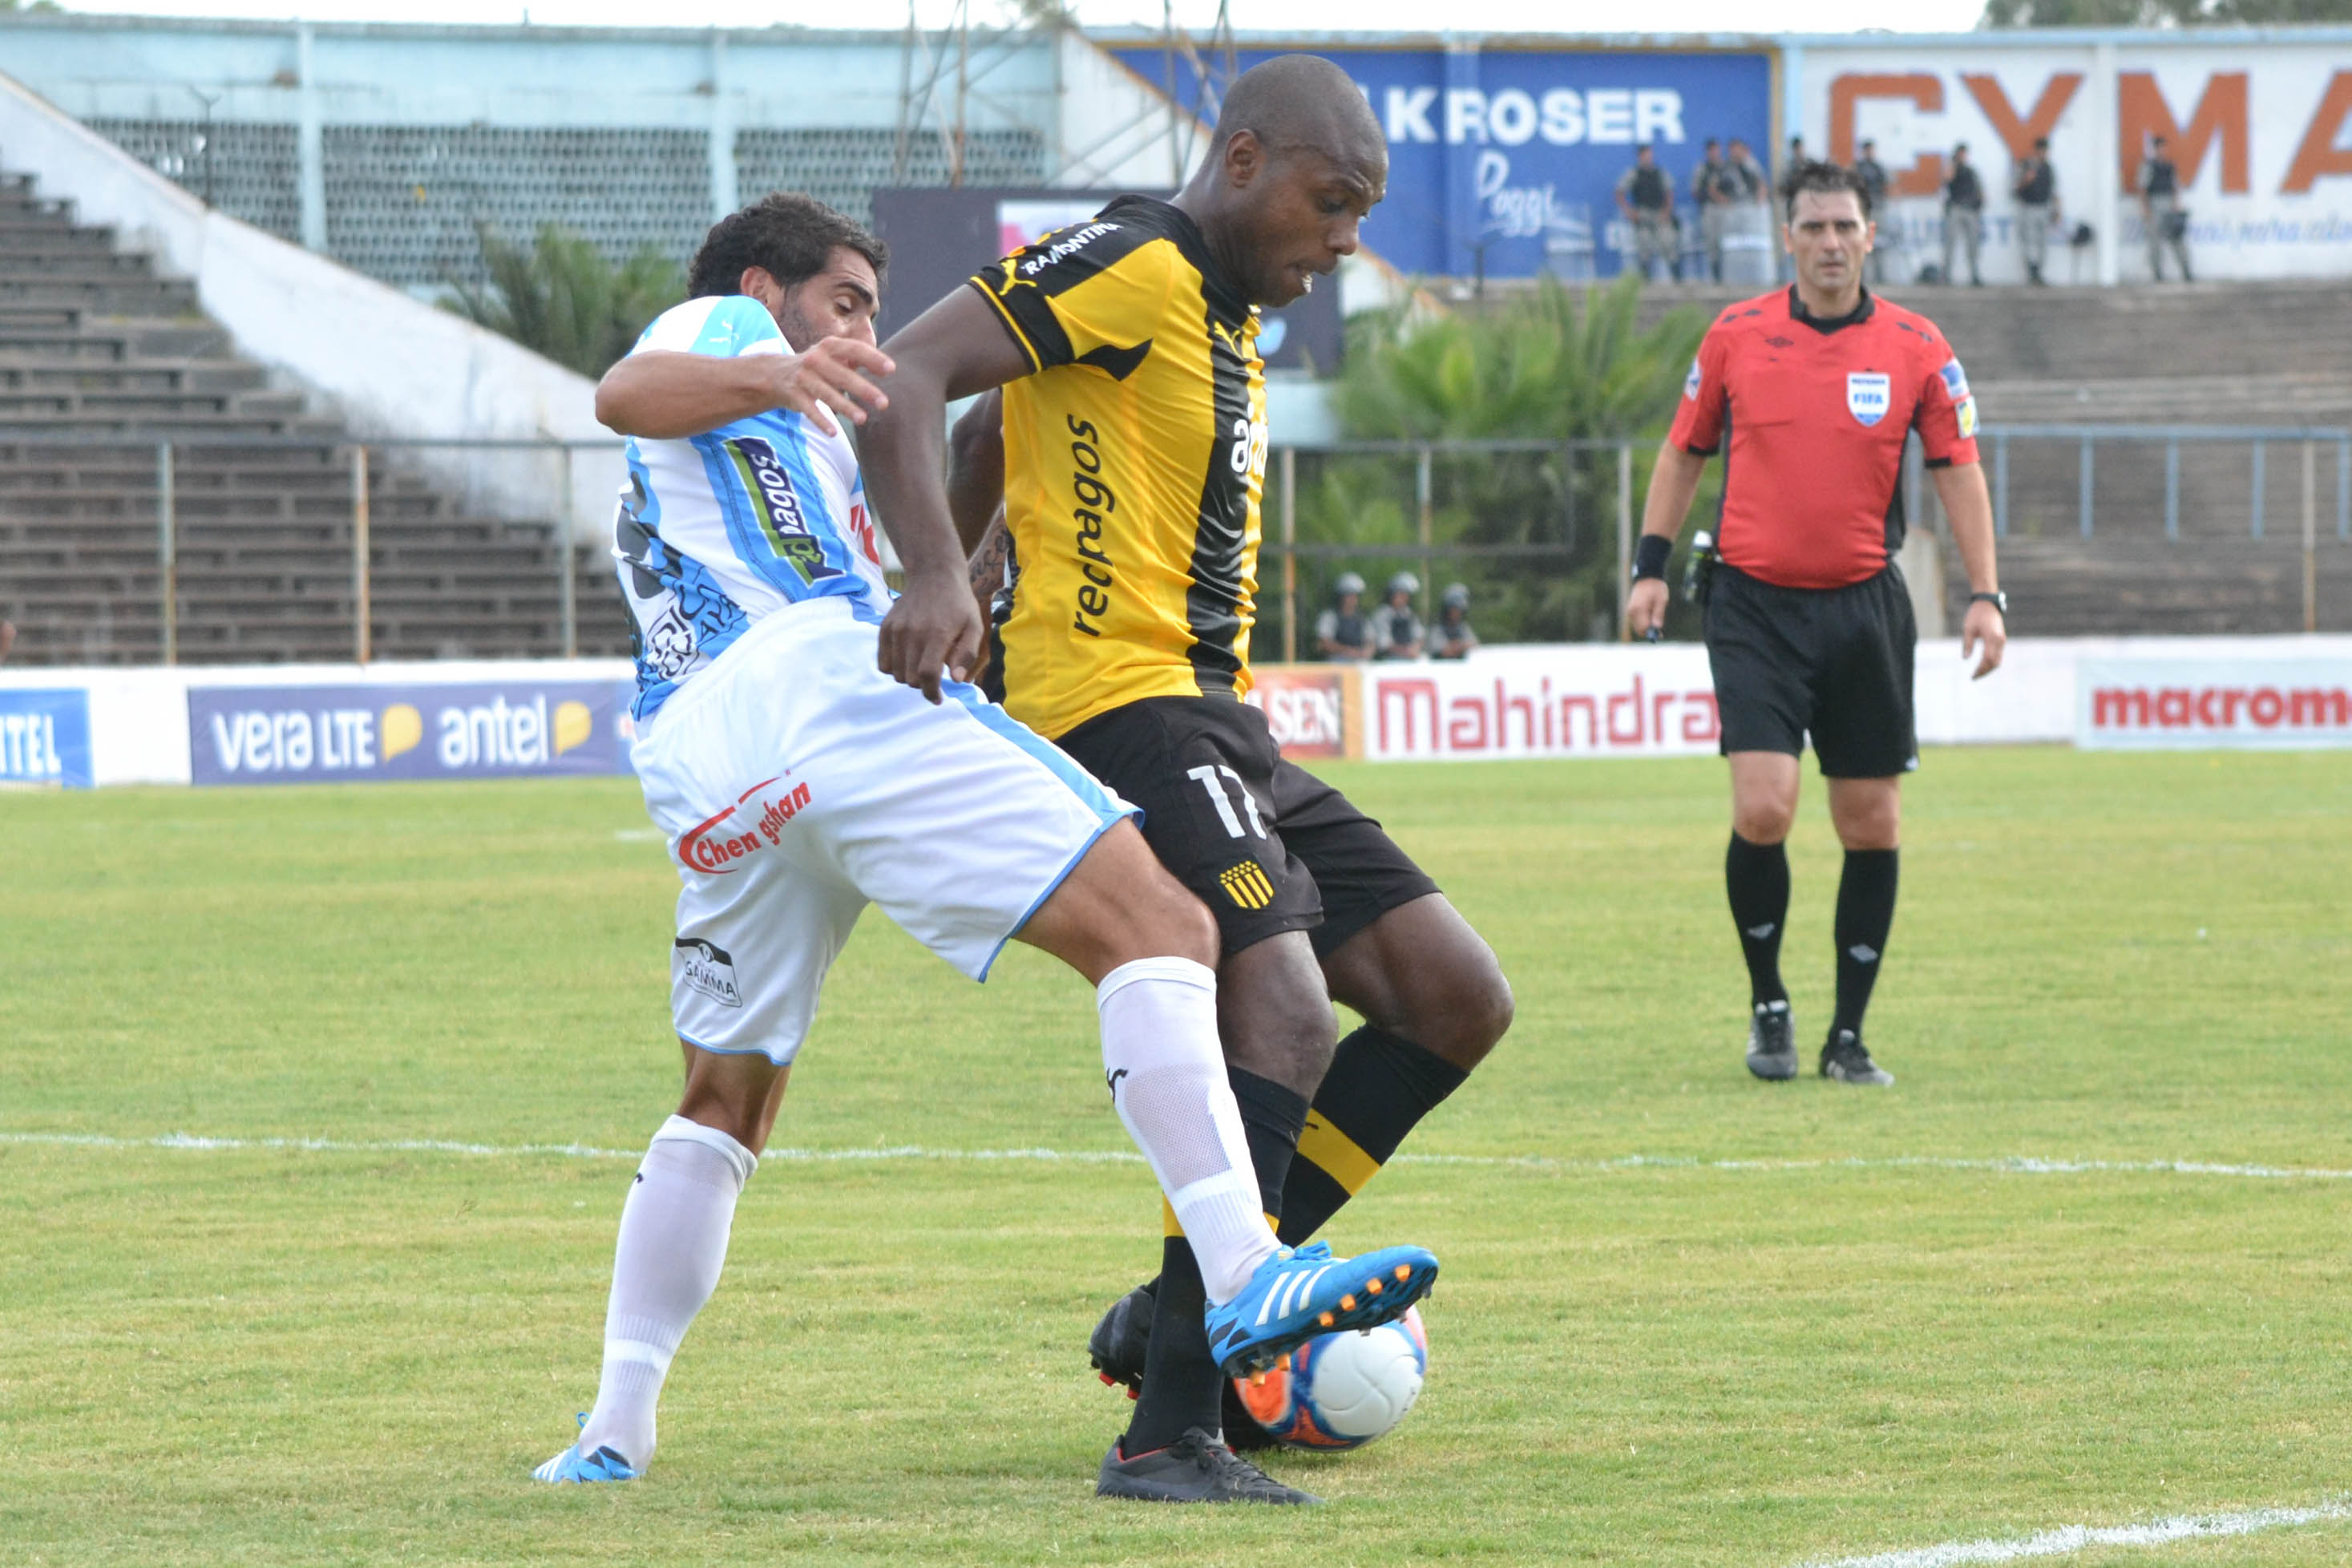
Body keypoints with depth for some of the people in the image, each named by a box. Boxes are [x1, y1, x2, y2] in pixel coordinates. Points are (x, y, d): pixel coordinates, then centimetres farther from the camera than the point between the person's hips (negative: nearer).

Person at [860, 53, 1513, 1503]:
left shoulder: (1227, 321, 22)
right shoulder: (1134, 269, -8)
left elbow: (989, 439, 32)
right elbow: (906, 376, -19)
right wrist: (937, 579, -31)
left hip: (1215, 727, 10)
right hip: (1121, 707, -10)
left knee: (1456, 1000, 6)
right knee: (1288, 1021, -25)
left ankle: (1185, 1313, 7)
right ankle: (1170, 1431, -25)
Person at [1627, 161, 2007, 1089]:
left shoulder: (1916, 349, 0)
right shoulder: (1735, 336, 1)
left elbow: (1957, 471, 3)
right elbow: (1683, 453, 12)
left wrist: (1984, 595, -6)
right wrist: (1651, 567, 5)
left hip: (1864, 604, 1)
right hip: (1755, 602, -1)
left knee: (1872, 824, 2)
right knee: (1763, 808, -14)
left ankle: (1849, 1036, 13)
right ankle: (1768, 1004, 7)